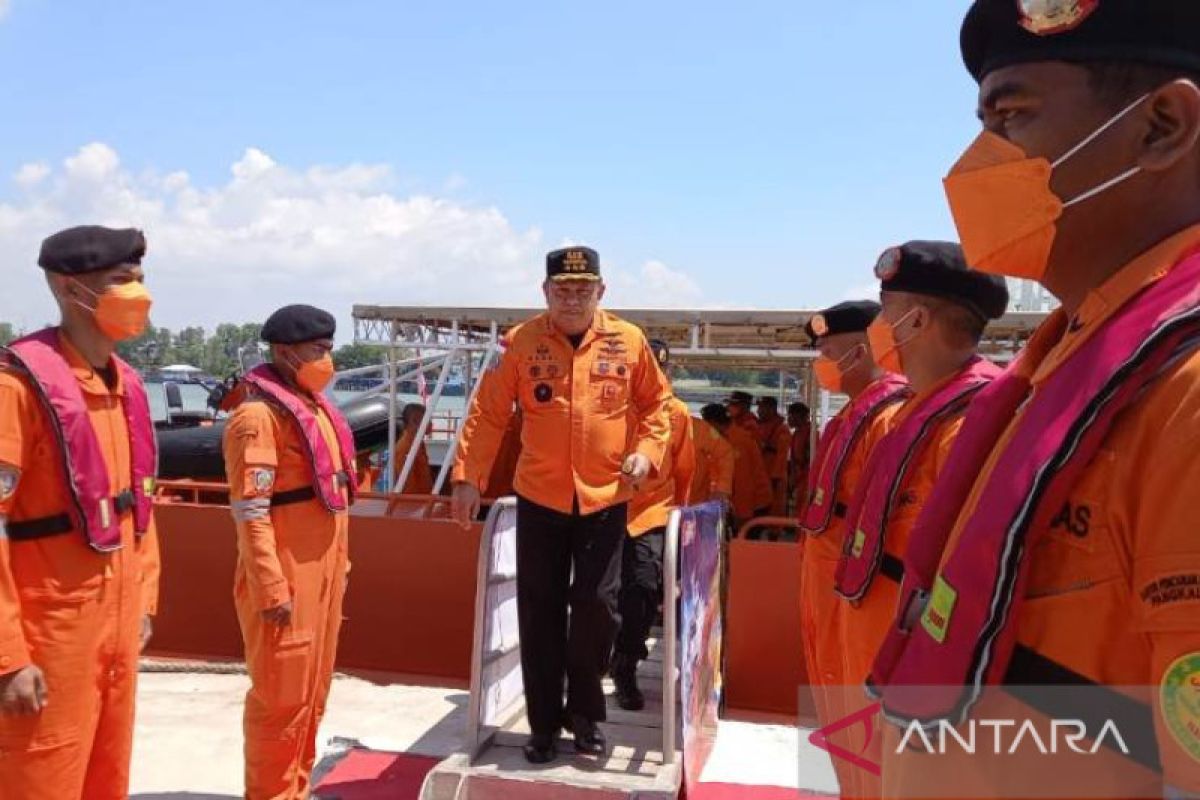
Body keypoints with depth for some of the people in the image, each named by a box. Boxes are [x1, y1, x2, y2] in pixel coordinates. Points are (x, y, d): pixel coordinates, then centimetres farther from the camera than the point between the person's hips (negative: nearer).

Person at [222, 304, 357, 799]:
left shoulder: (314, 403, 12)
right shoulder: (260, 413, -15)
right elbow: (249, 512, -19)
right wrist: (272, 587, -20)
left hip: (320, 570, 9)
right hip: (286, 576, -9)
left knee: (312, 692, 18)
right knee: (283, 697, 2)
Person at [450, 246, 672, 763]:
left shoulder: (628, 342, -2)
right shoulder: (521, 343, -5)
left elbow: (656, 402, 8)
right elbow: (488, 414, -3)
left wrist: (647, 449, -8)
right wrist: (467, 477, -8)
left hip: (605, 497, 0)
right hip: (539, 497, 0)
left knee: (597, 605, 4)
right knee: (540, 612, 7)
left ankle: (585, 713, 26)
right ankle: (544, 722, 23)